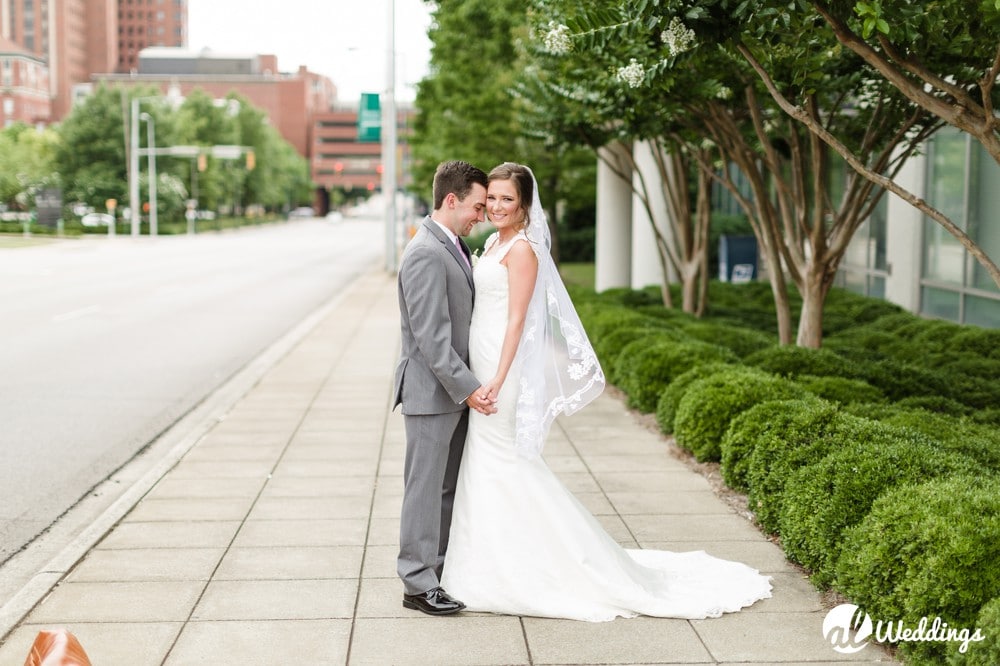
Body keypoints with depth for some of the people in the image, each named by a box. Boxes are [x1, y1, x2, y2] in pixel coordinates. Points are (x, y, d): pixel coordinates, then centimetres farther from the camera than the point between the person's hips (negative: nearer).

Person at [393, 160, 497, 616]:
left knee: (449, 487, 16)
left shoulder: (454, 246, 12)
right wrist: (467, 388, -22)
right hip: (431, 391, -10)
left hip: (454, 390, 10)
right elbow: (431, 336, -23)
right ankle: (418, 584, 9)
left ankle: (443, 569, 27)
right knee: (426, 489, 0)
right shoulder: (425, 254, -19)